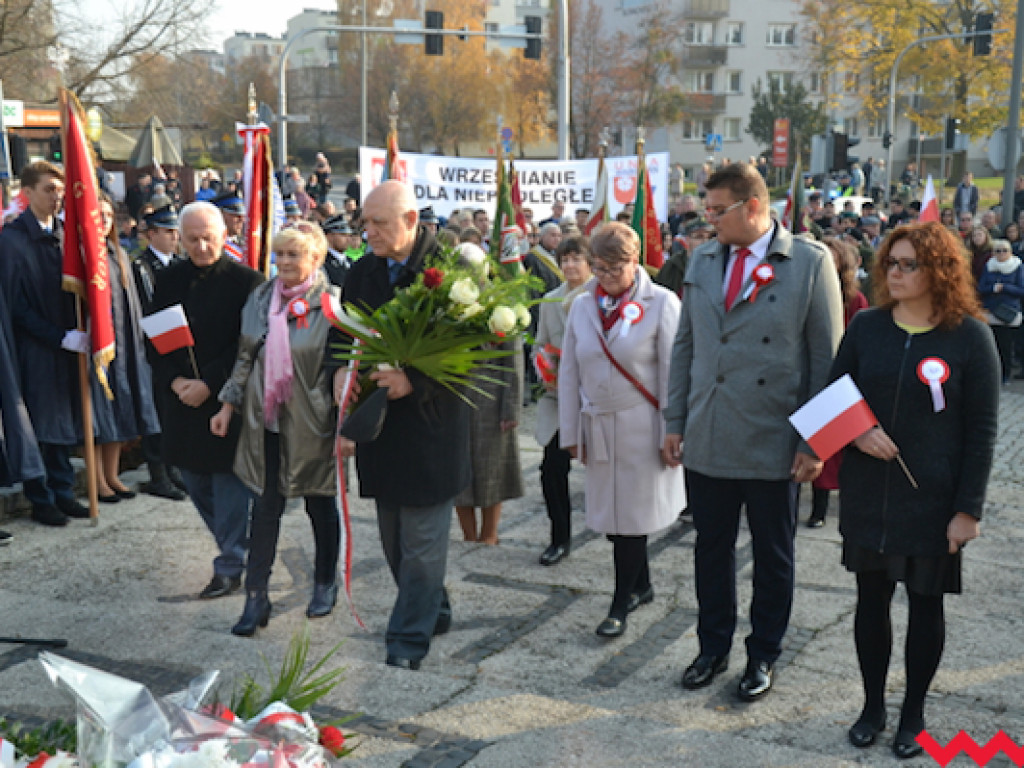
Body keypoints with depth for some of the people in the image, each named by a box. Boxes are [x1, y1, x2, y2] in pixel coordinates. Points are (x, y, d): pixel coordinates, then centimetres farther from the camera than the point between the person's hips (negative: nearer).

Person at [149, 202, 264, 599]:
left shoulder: (246, 281, -9)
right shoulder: (169, 279, 7)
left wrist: (209, 384, -17)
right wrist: (172, 380, -7)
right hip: (182, 400, 6)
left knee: (229, 484, 0)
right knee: (196, 481, 16)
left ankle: (230, 567, 12)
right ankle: (233, 546, 36)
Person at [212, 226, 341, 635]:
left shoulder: (332, 302, -9)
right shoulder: (261, 297, 5)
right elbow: (246, 356, 11)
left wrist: (344, 419, -13)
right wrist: (228, 404, 8)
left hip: (312, 421, -3)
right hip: (267, 417, 3)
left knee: (320, 503, 12)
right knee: (267, 505, 3)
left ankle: (326, 584, 31)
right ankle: (256, 597, 8)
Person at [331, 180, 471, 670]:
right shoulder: (362, 274, 7)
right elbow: (340, 335, 14)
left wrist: (415, 382, -22)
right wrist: (340, 370, -8)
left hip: (431, 423, -6)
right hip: (378, 423, 6)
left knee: (422, 541, 0)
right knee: (393, 536, 17)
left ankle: (408, 640, 11)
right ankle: (434, 611, 36)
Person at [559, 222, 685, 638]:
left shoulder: (661, 303, -7)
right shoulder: (582, 305, 6)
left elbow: (672, 373, -8)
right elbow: (569, 372, 8)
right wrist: (571, 432, 6)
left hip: (641, 428, -4)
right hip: (598, 428, 5)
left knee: (631, 515, -1)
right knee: (612, 512, 11)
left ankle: (621, 603, 10)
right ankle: (641, 586, 29)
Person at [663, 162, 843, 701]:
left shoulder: (810, 262, -7)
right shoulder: (703, 261, 6)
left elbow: (827, 359, -7)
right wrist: (675, 422, 7)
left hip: (773, 443, -3)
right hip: (706, 440, 4)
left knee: (772, 557, 12)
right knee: (711, 549, 14)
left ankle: (762, 656, 30)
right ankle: (713, 647, 33)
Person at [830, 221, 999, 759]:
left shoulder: (969, 336, -8)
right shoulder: (866, 327, 0)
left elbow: (981, 430, -7)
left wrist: (968, 509, -10)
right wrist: (856, 433, -15)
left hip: (933, 499, -2)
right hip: (867, 492, 3)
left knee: (926, 603, 10)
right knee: (872, 597, 12)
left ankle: (913, 713, 28)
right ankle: (873, 706, 29)